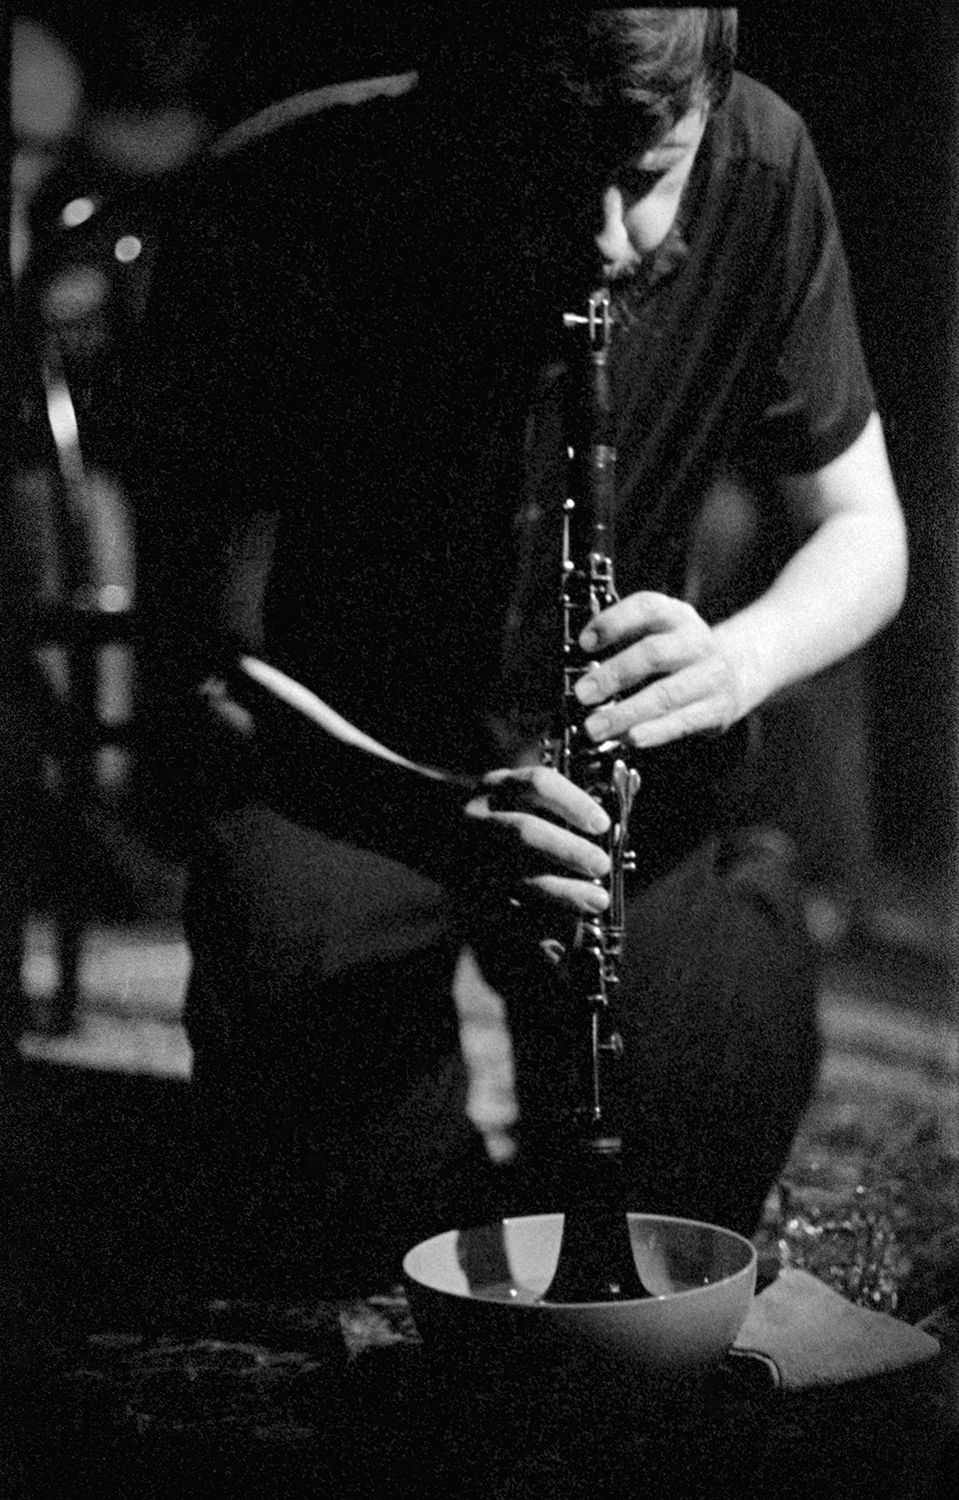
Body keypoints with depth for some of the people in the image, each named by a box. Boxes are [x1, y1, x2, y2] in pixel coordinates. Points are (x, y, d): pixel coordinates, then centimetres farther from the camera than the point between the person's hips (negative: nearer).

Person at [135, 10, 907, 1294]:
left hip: (619, 752, 2)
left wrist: (735, 661, -28)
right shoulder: (272, 214, -24)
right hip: (334, 757, -2)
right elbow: (210, 668, -21)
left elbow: (862, 537, -5)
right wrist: (440, 819, -39)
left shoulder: (759, 170, -17)